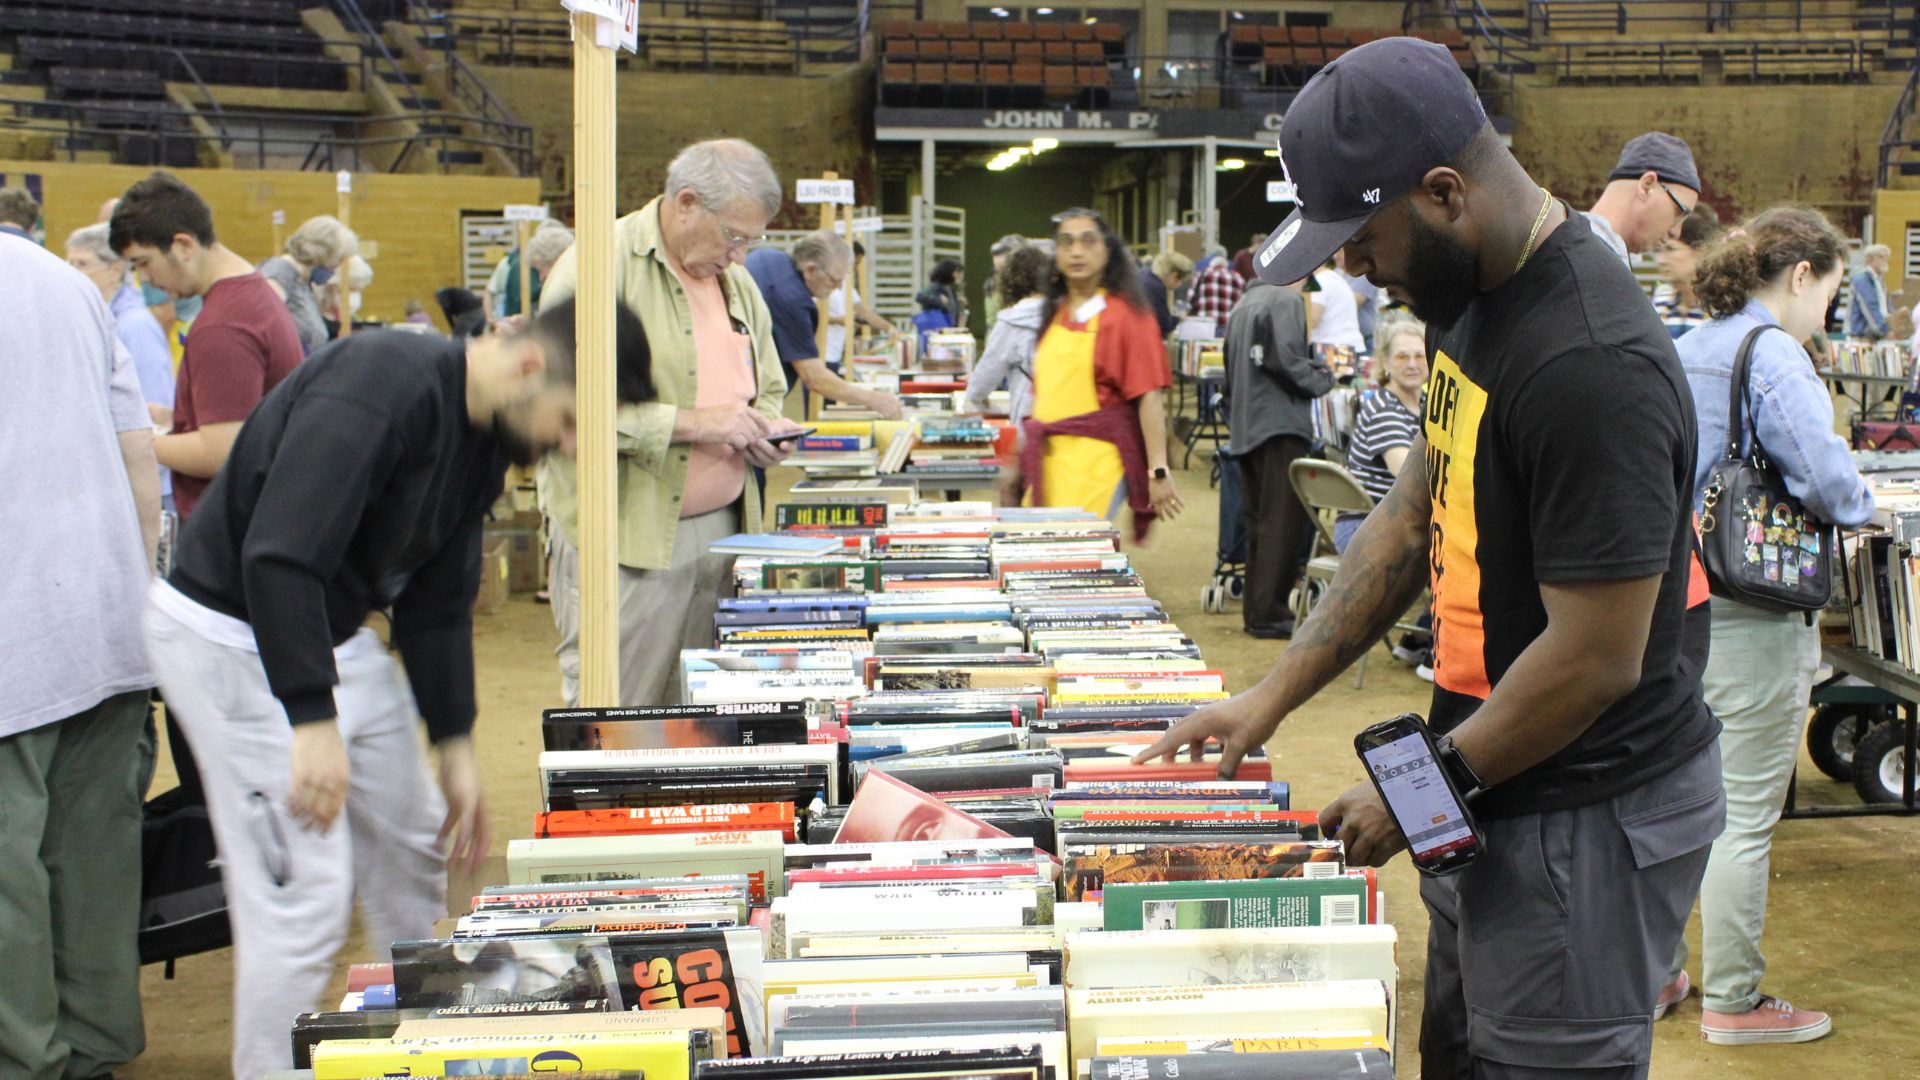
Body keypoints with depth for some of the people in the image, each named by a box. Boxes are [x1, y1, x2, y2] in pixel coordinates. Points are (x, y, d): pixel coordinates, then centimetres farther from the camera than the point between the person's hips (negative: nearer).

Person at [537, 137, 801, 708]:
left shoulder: (737, 283, 16)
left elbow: (768, 390, 29)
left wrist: (763, 427, 5)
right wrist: (692, 423, -20)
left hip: (722, 528, 7)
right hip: (625, 539, -7)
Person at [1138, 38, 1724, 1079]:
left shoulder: (1590, 365, -27)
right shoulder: (1471, 297, 3)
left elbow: (1596, 660, -24)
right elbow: (1414, 516, 13)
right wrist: (1272, 694, 10)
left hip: (1584, 819, -9)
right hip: (1489, 796, 9)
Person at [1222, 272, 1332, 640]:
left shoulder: (1243, 303, 19)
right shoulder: (1286, 300, -8)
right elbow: (1286, 361, -19)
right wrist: (1323, 378, -3)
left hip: (1245, 427, 9)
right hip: (1280, 425, -9)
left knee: (1258, 523, 13)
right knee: (1283, 523, -6)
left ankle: (1256, 610, 18)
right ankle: (1269, 613, -7)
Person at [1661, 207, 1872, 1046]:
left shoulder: (1687, 349, 11)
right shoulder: (1772, 354, -15)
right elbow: (1827, 478, -22)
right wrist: (1863, 505, 0)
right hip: (1750, 618, -8)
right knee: (1745, 815, 2)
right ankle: (1733, 1001, 12)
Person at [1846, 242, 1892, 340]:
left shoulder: (1880, 281, 17)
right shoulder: (1862, 280, -10)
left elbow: (1885, 309, 18)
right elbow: (1870, 309, -20)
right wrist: (1887, 330, -24)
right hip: (1860, 337, -8)